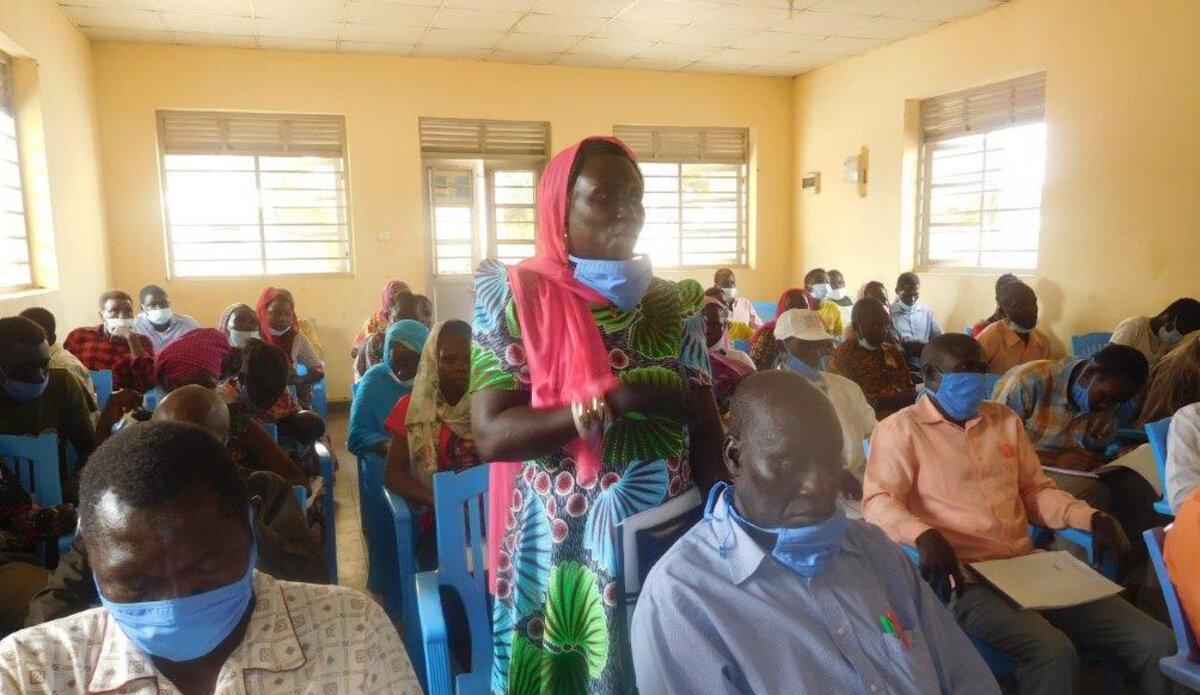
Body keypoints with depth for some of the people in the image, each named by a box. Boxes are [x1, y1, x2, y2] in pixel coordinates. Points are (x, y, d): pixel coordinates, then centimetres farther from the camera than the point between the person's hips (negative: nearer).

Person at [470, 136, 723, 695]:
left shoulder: (667, 302, 2)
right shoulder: (517, 297, -8)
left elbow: (706, 425, 1)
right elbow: (491, 435, -17)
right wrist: (614, 401, -23)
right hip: (564, 548, -3)